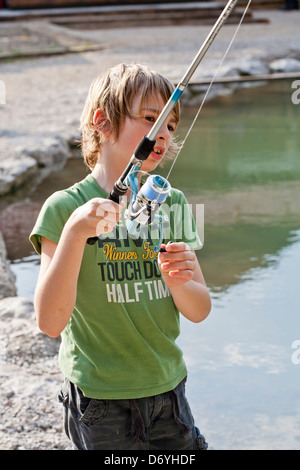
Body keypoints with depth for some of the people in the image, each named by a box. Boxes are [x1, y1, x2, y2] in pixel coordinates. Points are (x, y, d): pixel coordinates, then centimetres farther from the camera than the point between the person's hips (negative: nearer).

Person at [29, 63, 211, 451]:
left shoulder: (172, 204, 3)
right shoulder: (65, 207, -12)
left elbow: (200, 311, 4)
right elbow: (50, 323, -19)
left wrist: (179, 281, -18)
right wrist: (74, 232, -29)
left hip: (168, 390, 4)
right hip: (99, 402, -4)